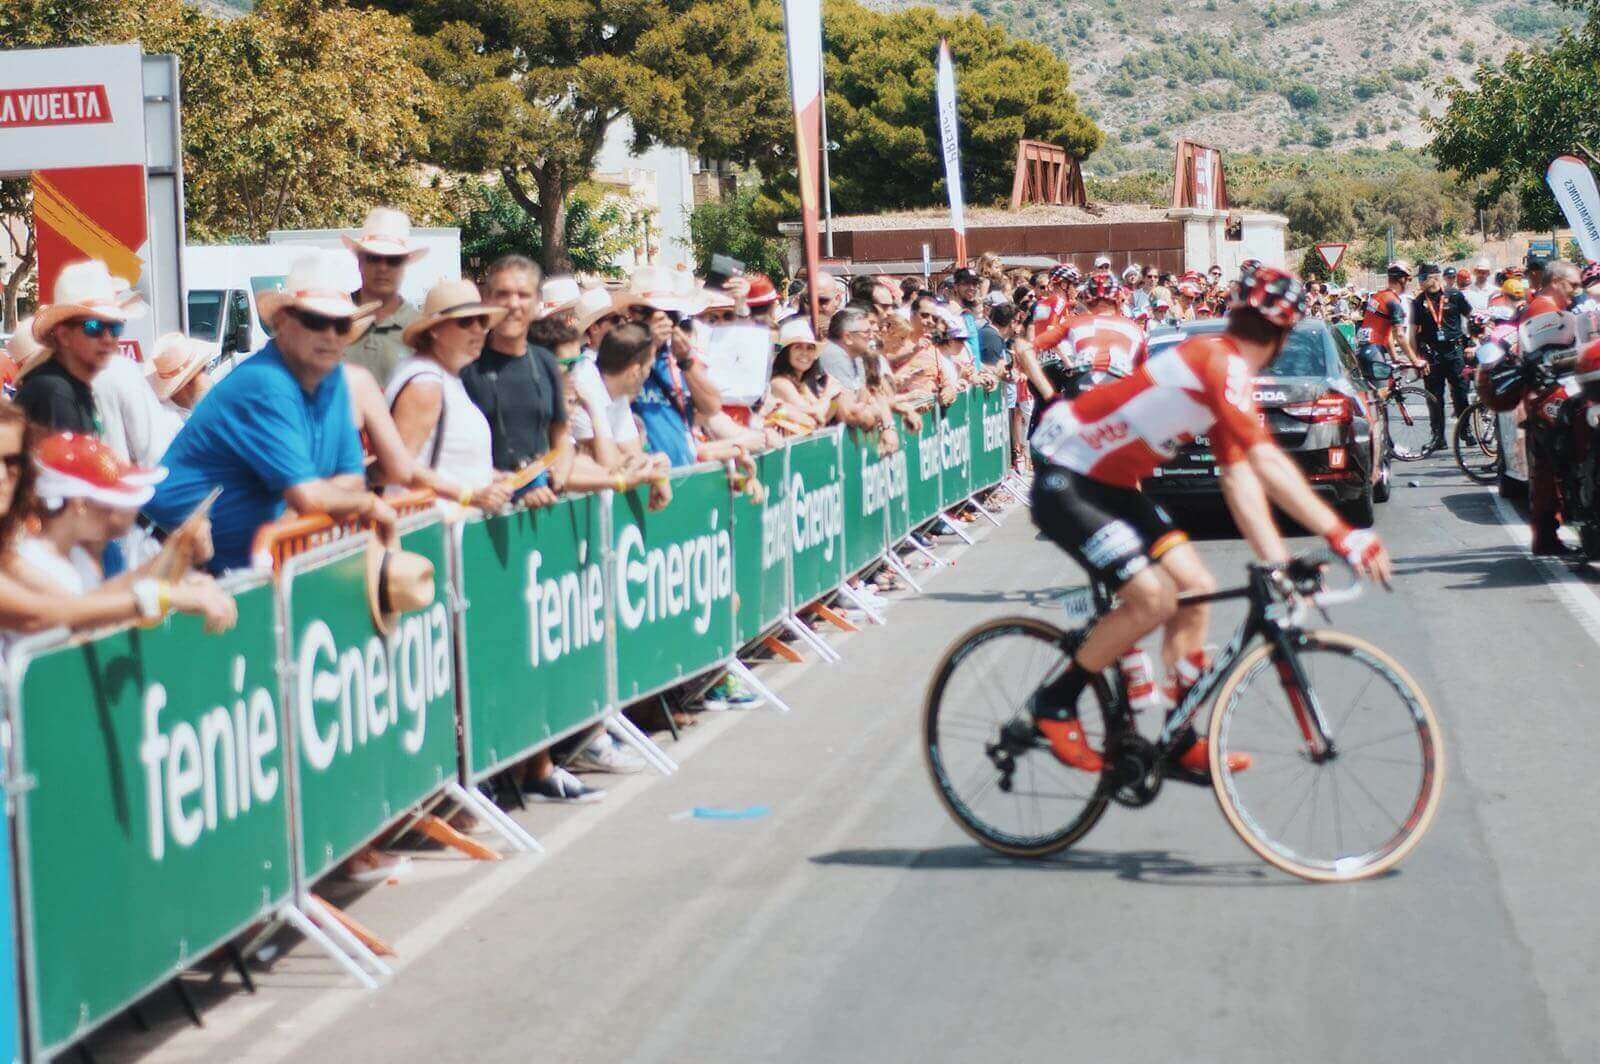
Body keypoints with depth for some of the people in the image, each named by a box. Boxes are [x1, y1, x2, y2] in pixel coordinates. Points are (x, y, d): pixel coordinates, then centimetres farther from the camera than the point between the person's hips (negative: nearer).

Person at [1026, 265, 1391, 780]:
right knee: (1152, 598, -20)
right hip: (1064, 481, -10)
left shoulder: (1225, 370, 7)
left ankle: (1183, 744, 13)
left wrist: (1279, 561, -5)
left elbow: (1240, 476, 4)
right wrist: (1343, 536, -32)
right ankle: (1055, 704, -1)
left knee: (1195, 587, 5)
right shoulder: (1221, 362, -23)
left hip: (1110, 482, 10)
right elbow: (1267, 462, -31)